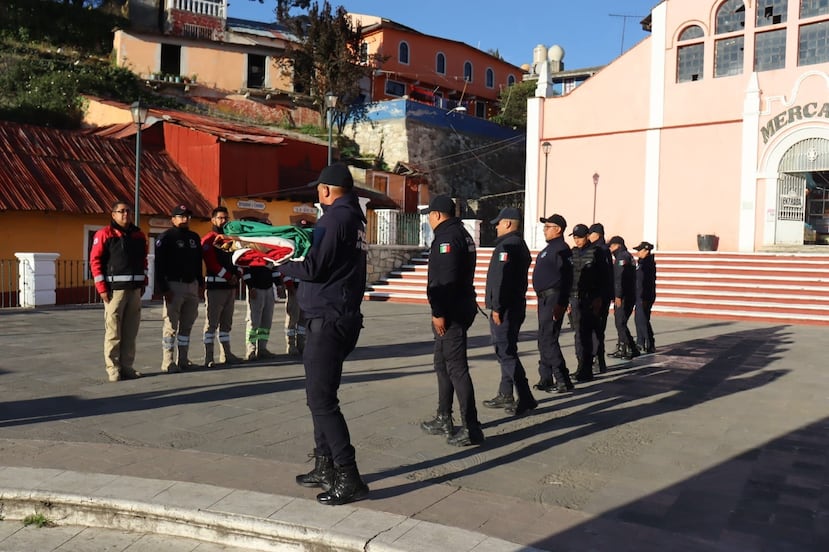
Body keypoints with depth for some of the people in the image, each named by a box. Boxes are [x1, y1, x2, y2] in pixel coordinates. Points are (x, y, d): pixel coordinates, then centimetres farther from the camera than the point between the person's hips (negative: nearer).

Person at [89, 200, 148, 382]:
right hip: (115, 289, -5)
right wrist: (102, 288, -10)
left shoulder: (139, 235, 13)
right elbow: (95, 261, -6)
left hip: (135, 289, 5)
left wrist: (143, 282, 15)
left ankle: (127, 366, 16)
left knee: (131, 332, 8)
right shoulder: (104, 234, -3)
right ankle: (113, 369, 3)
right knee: (113, 331, -3)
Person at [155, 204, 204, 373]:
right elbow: (160, 265, -10)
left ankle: (183, 360, 18)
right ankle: (168, 362, -3)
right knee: (171, 325, -6)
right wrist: (163, 289, -16)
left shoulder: (194, 237, 16)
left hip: (192, 285, 7)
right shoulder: (166, 238, -5)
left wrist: (200, 283, 16)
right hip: (174, 285, -7)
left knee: (187, 325, 11)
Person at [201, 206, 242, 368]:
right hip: (215, 286, -7)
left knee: (227, 322, 11)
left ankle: (227, 354, 16)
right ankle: (208, 357, -4)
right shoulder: (209, 239, -5)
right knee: (212, 322, -6)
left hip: (230, 286, 8)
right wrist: (228, 276, -15)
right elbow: (212, 263, -15)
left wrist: (236, 275, 3)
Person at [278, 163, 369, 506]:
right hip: (344, 317, 10)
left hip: (327, 320, -10)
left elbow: (313, 268, -17)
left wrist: (281, 265, 0)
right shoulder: (355, 218, 14)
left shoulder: (336, 218, -14)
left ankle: (349, 478, -5)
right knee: (321, 395, 17)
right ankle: (325, 468, 26)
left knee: (321, 399, -7)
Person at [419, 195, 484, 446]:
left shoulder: (446, 237, -14)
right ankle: (444, 420, 29)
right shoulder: (462, 234, 19)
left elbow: (445, 279, -24)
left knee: (457, 368, -8)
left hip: (451, 313, -11)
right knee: (443, 364, 19)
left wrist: (439, 313, -22)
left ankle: (471, 429, -5)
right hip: (462, 307, 11)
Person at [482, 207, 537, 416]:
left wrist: (497, 307, -20)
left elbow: (501, 279, -23)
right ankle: (505, 395, 25)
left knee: (506, 352, -8)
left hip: (505, 309, -11)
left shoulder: (507, 245, -15)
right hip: (516, 306, 11)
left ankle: (526, 399, -8)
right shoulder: (520, 244, 18)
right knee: (506, 350, 16)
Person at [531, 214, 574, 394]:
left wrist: (560, 304, -25)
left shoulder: (562, 249, -13)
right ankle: (546, 380, 21)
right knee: (544, 340, 14)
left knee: (548, 340, -11)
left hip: (553, 300, -11)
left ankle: (563, 381, -6)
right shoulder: (548, 249, 18)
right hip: (544, 298, 11)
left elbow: (566, 279, -21)